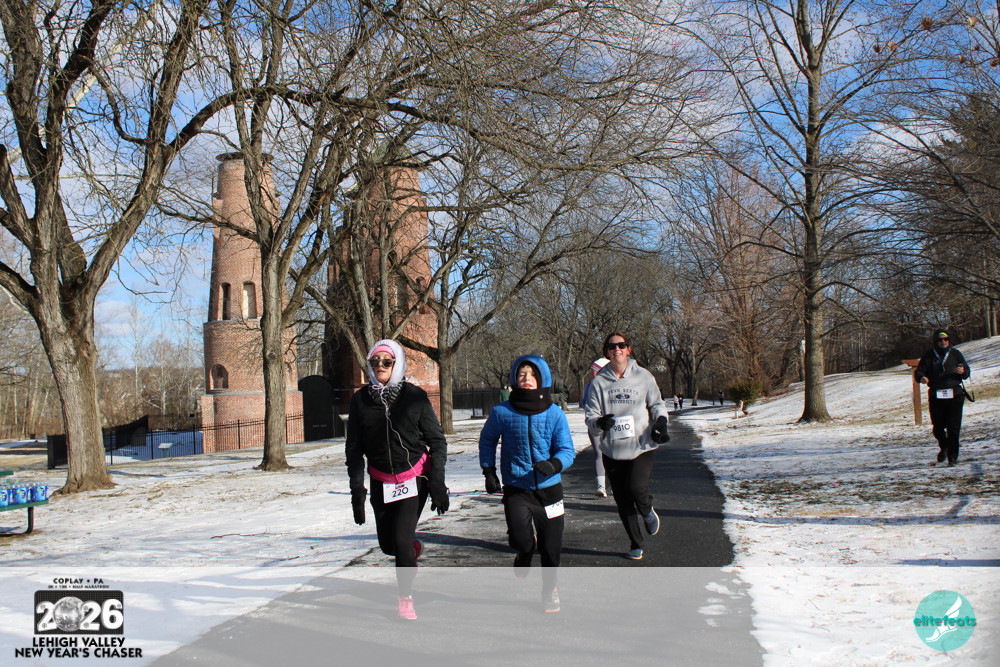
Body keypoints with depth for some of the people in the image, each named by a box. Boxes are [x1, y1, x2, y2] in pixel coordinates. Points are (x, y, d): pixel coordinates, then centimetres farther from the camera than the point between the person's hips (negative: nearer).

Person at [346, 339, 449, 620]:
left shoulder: (415, 396, -7)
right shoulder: (361, 400, -2)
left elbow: (437, 441, -3)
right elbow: (353, 449, 3)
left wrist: (437, 484, -10)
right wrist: (357, 489, -4)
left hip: (414, 478, -3)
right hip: (381, 481, 3)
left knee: (401, 539, -12)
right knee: (387, 544, 10)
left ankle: (405, 598, 11)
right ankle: (413, 548, 46)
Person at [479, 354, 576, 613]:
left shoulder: (555, 414, -7)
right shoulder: (502, 412, -6)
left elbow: (567, 449, -6)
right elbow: (487, 440, 12)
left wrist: (555, 464, -27)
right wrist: (489, 471, 6)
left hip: (549, 488, 1)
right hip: (516, 489, -1)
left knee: (551, 547, 8)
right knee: (521, 540, -19)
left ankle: (550, 588, 36)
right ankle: (525, 552, 20)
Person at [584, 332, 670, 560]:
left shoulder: (643, 376, 1)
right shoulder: (599, 381, 1)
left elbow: (657, 404, 12)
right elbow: (590, 415, 4)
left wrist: (660, 422, -7)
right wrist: (600, 421, -18)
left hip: (641, 447, -2)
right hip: (612, 450, 2)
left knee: (637, 488, -22)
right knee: (622, 500, 8)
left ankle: (647, 511, 15)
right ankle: (635, 545, 27)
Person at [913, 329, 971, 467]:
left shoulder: (955, 354, 9)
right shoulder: (929, 355, 6)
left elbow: (967, 372, 12)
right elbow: (919, 371, 4)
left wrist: (962, 371, -12)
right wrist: (921, 377, -20)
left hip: (954, 395, 0)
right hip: (936, 396, 0)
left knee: (953, 427, -4)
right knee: (937, 427, 2)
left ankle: (953, 455, 4)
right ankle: (944, 447, 30)